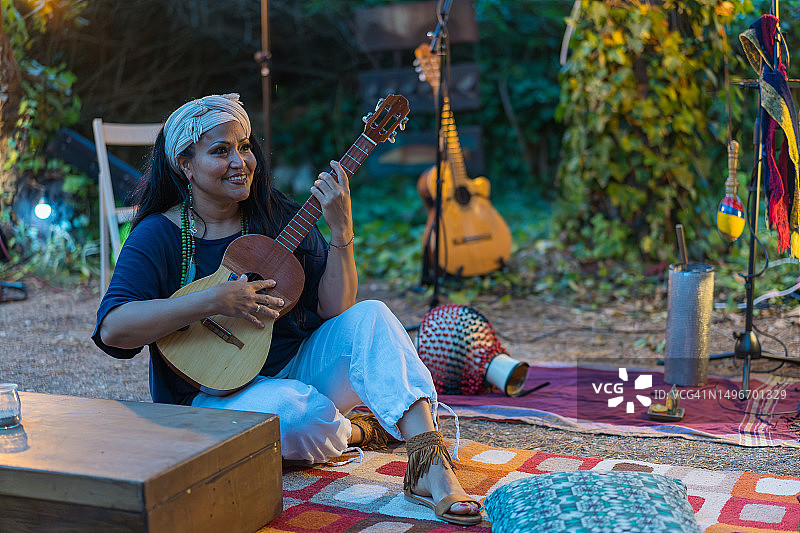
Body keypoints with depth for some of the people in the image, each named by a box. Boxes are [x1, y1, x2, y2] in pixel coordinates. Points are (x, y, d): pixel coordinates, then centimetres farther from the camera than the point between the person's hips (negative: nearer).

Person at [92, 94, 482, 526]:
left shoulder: (277, 218, 1)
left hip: (298, 368, 4)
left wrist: (341, 231, -18)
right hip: (214, 391, -4)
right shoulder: (158, 236, -8)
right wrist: (214, 300, -28)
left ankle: (430, 467, -33)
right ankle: (354, 432, -1)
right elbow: (112, 329, -22)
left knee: (369, 317, -22)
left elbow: (333, 310, -4)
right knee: (294, 409, -36)